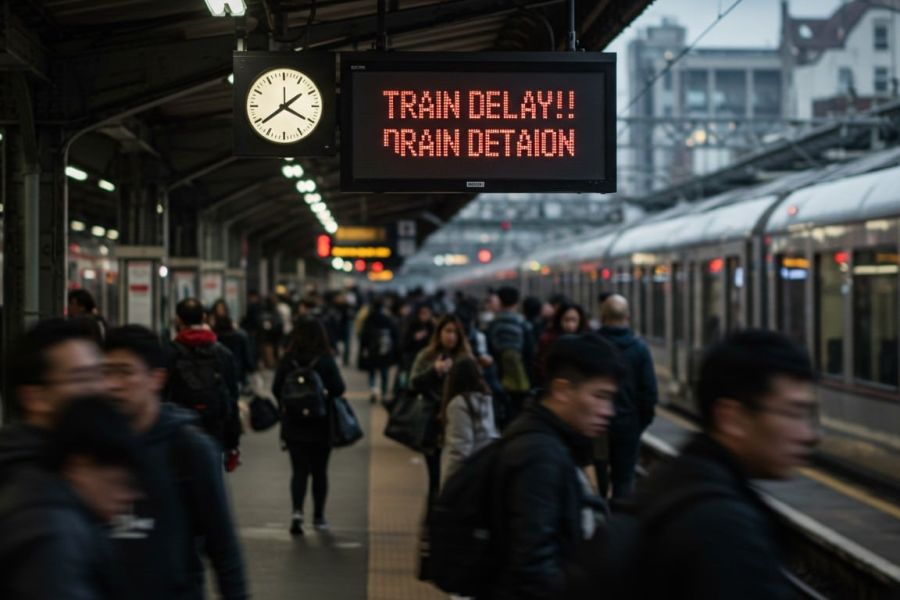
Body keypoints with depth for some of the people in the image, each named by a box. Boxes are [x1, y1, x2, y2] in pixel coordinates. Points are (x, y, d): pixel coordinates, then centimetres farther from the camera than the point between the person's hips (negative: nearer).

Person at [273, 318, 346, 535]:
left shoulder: (287, 361, -6)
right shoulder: (326, 361, -12)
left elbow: (276, 389, -3)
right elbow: (339, 389, -15)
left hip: (293, 425, 1)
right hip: (321, 425, -1)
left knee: (299, 470, 6)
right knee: (319, 470, 13)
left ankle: (297, 511, -15)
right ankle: (318, 516, 21)